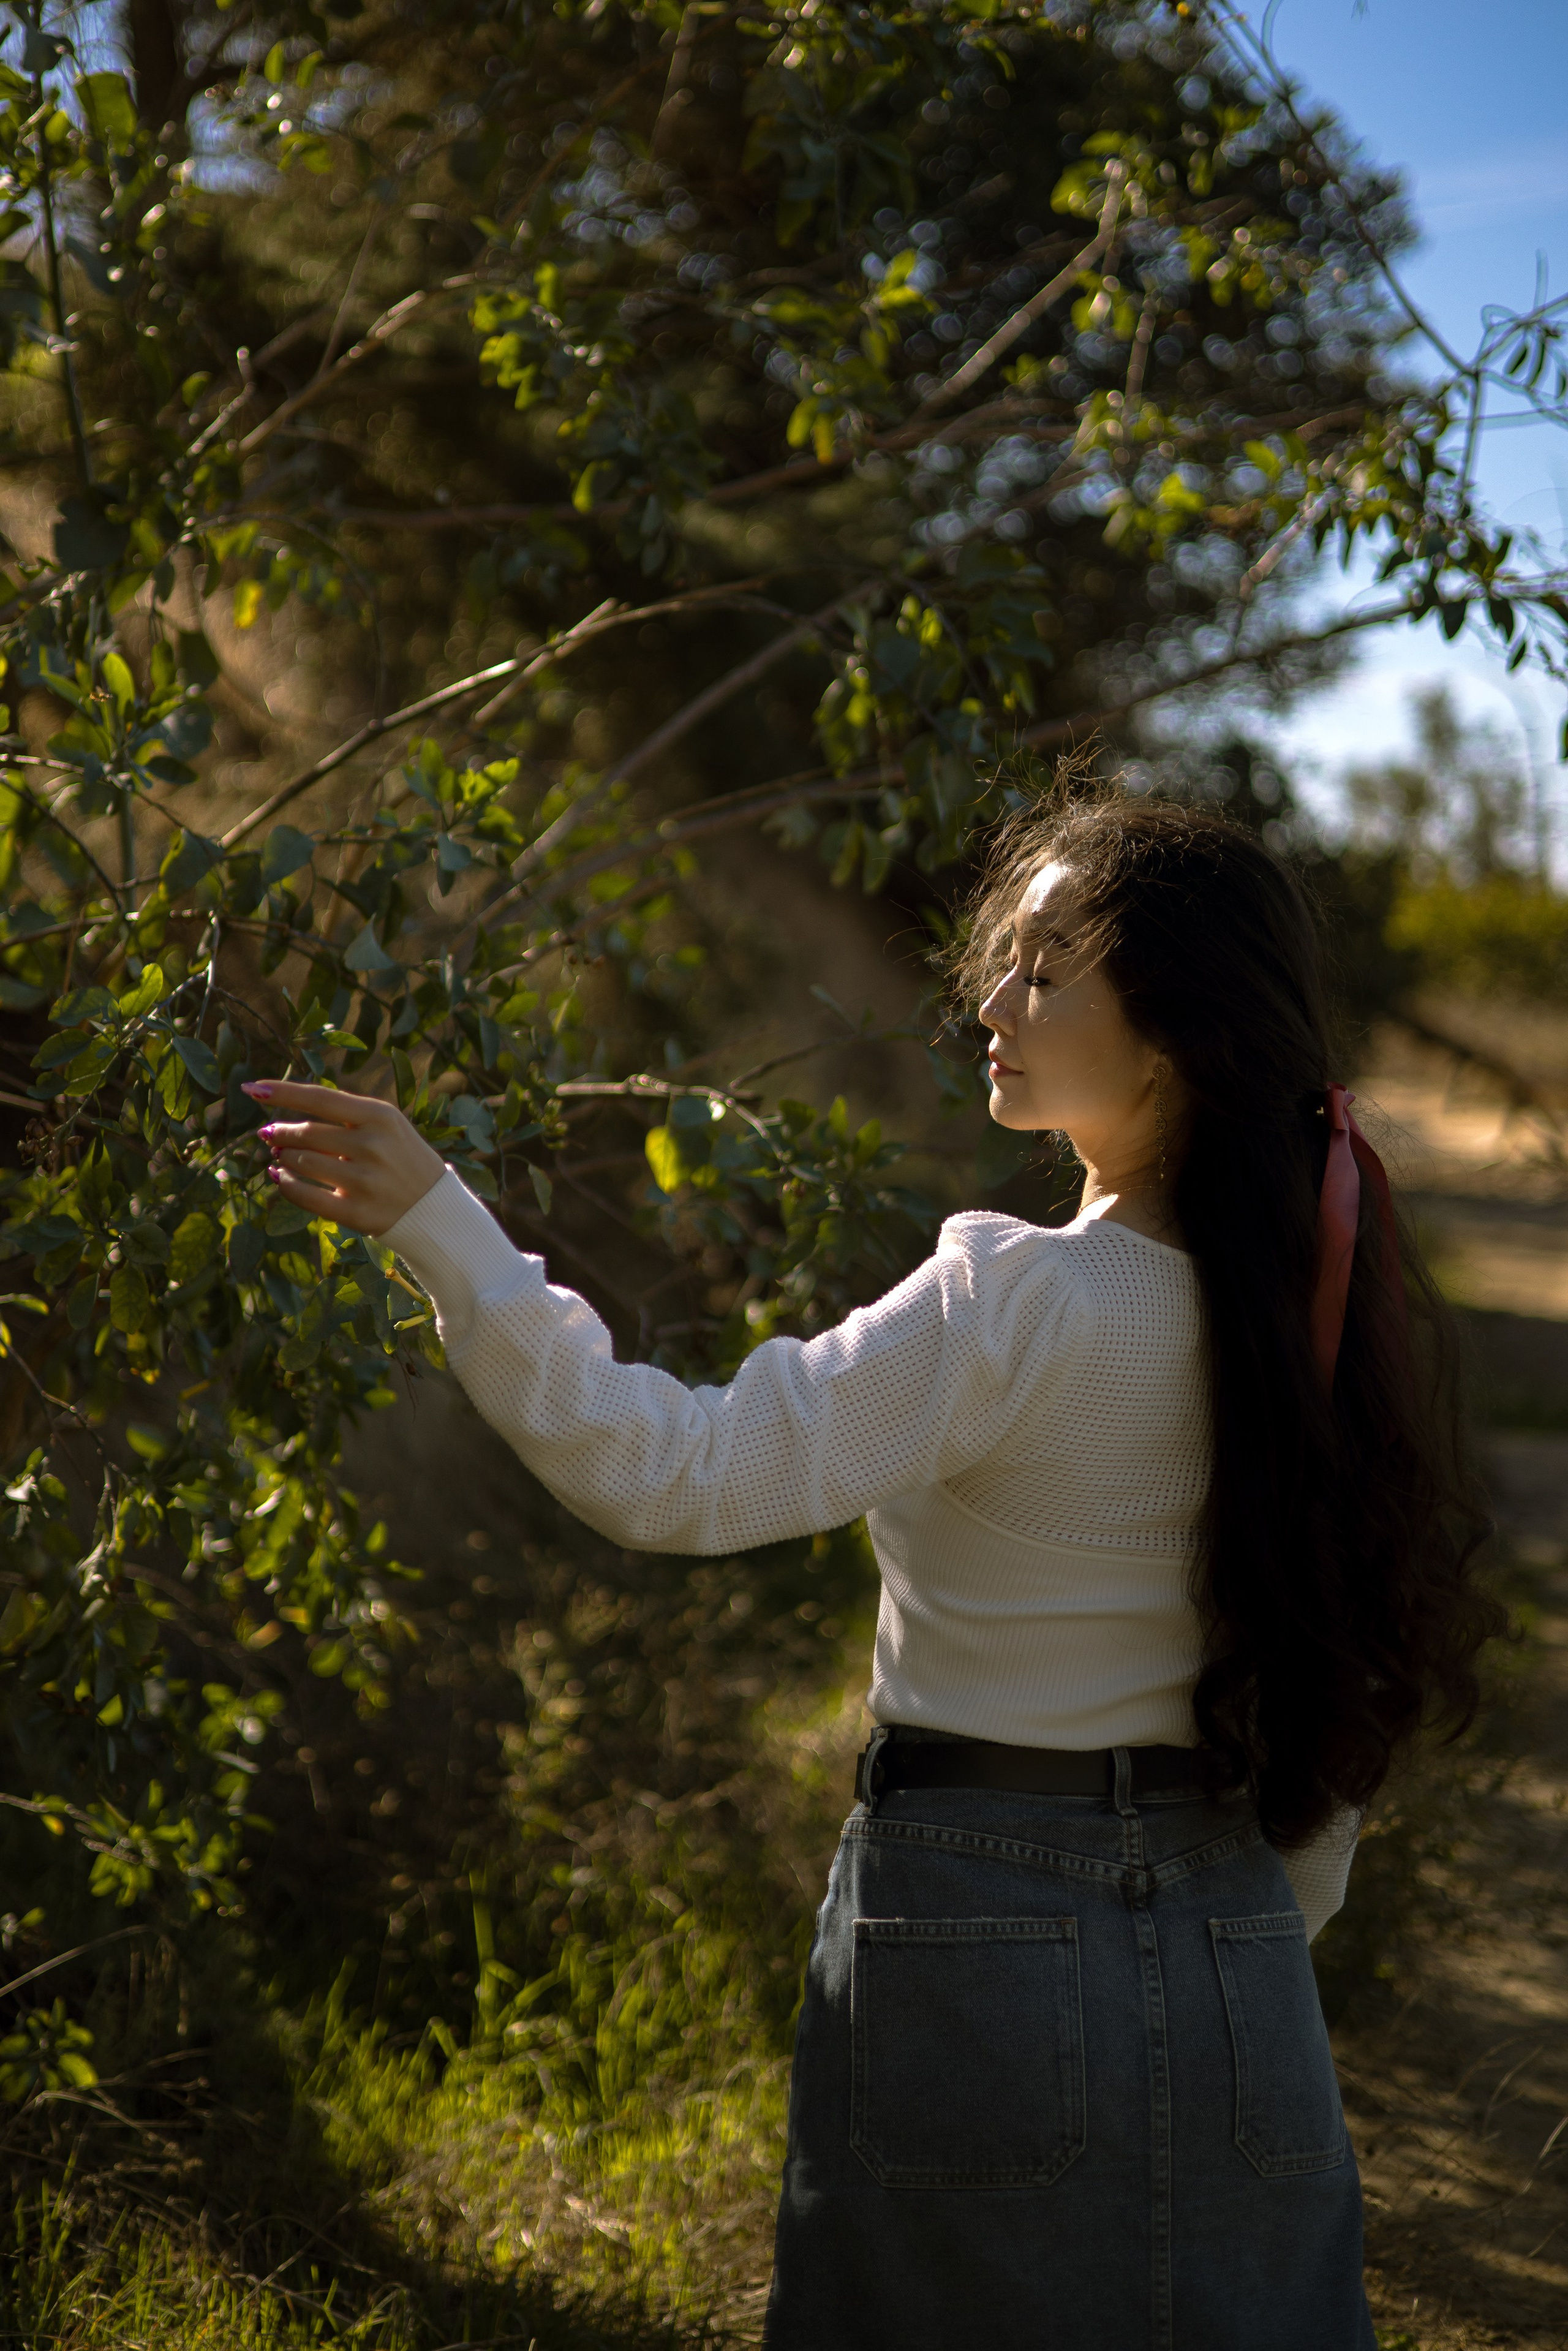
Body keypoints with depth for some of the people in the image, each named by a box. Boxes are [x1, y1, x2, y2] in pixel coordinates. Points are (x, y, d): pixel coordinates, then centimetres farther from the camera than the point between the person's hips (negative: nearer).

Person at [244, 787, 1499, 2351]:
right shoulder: (1304, 1318, 2)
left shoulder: (1017, 1303, -19)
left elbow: (683, 1474, -25)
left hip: (982, 1943, -5)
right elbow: (1333, 1697, 9)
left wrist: (436, 1226, -24)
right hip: (1238, 1961, 5)